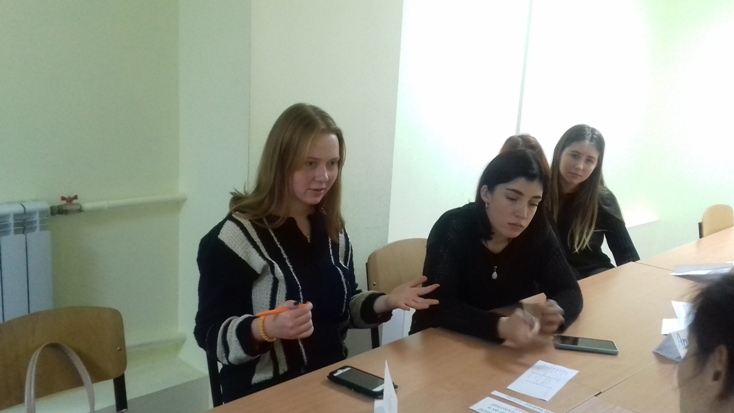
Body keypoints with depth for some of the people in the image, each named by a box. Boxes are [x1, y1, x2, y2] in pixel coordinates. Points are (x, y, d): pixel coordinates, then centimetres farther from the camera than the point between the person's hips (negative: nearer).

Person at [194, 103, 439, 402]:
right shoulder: (237, 235, -13)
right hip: (266, 394, -6)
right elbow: (211, 335, -13)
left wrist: (383, 303, -1)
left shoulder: (333, 230, 7)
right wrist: (266, 328, -31)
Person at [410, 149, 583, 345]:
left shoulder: (538, 232, -7)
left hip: (504, 350, 4)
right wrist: (500, 326, -41)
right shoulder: (453, 228, -19)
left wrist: (557, 314, -27)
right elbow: (437, 306, -26)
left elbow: (569, 291, -4)